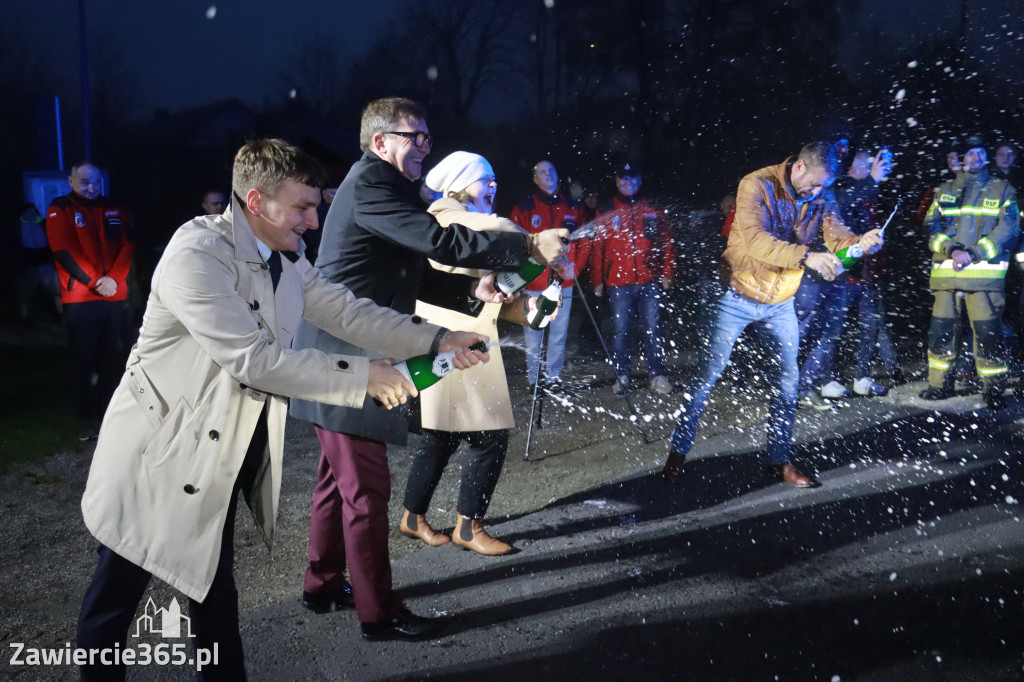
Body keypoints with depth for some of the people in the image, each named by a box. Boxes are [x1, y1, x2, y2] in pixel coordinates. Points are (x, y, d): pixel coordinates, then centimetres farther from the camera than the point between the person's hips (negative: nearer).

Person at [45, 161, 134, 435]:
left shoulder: (114, 209, 12)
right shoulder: (60, 209, 0)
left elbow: (128, 245, 4)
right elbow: (63, 250, -8)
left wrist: (114, 278, -11)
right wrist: (94, 282, -14)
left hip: (114, 296, 4)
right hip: (79, 298, -4)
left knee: (113, 357, 7)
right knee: (83, 360, -1)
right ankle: (86, 418, 8)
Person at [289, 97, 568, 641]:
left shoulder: (377, 184, 18)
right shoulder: (370, 182, -15)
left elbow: (413, 274, 16)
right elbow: (439, 241, -26)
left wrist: (471, 288, 1)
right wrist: (528, 246, -22)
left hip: (345, 358, 11)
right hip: (347, 360, -11)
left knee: (340, 478, 21)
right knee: (366, 487, -2)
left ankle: (322, 585, 35)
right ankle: (377, 612, 10)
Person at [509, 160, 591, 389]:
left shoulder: (573, 207, 10)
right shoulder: (524, 208, 2)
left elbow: (585, 241, 12)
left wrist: (575, 267, 2)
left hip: (563, 283, 2)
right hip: (533, 283, -2)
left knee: (559, 333, 4)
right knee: (533, 333, 2)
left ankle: (553, 376, 13)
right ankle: (534, 379, 10)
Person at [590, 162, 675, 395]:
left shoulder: (652, 210, 11)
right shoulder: (606, 211, 7)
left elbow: (667, 243, 12)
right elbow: (597, 248, 6)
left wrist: (667, 273, 4)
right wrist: (597, 281, 1)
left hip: (649, 281, 1)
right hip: (619, 283, -1)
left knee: (653, 329, 0)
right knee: (621, 330, 3)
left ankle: (657, 376, 7)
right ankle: (622, 376, 11)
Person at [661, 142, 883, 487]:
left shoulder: (821, 197, 0)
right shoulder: (757, 185, -19)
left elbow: (836, 234, -9)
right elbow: (754, 240, -32)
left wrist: (860, 243, -32)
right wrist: (806, 256, -42)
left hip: (781, 304, 5)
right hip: (738, 298, -5)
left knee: (787, 382, 7)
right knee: (707, 375, 0)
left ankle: (780, 461, 20)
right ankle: (678, 452, 11)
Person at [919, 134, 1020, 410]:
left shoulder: (1003, 190, 12)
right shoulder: (945, 191, 18)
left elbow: (1008, 229, 0)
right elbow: (932, 226, 8)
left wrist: (973, 254, -12)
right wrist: (952, 250, -11)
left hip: (985, 273, -3)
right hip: (945, 272, 3)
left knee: (988, 332, -8)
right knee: (940, 330, 4)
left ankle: (994, 389, 1)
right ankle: (939, 384, 16)